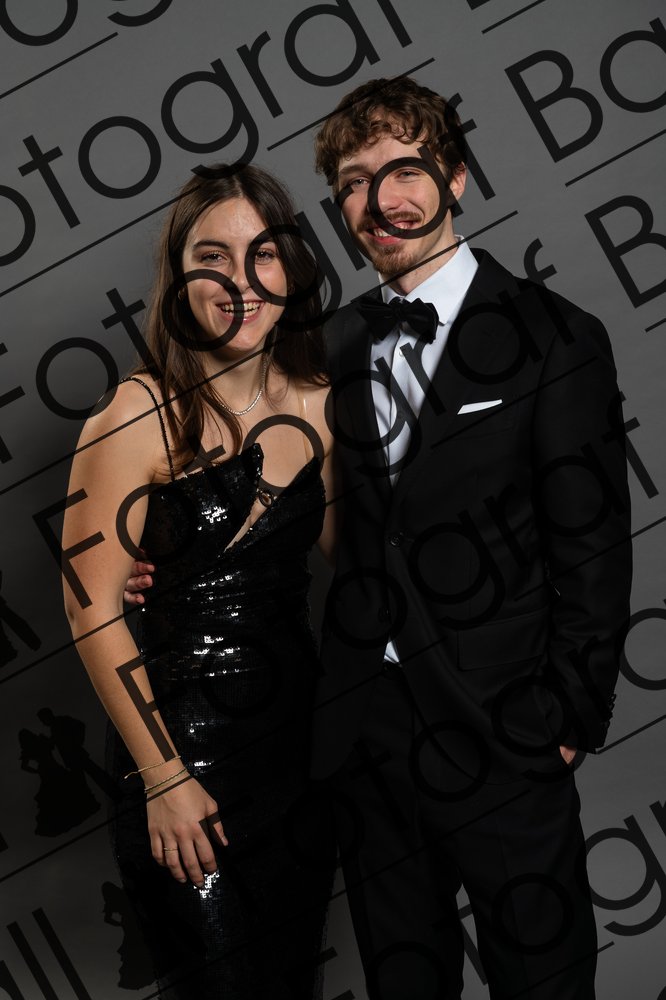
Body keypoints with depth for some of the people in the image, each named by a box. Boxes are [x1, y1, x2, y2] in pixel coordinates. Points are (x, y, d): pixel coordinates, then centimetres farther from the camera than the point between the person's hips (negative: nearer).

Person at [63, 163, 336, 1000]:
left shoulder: (316, 405, 0)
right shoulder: (141, 415, -16)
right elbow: (92, 608, -15)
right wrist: (162, 777, -13)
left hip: (298, 734, 5)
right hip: (182, 740, -5)